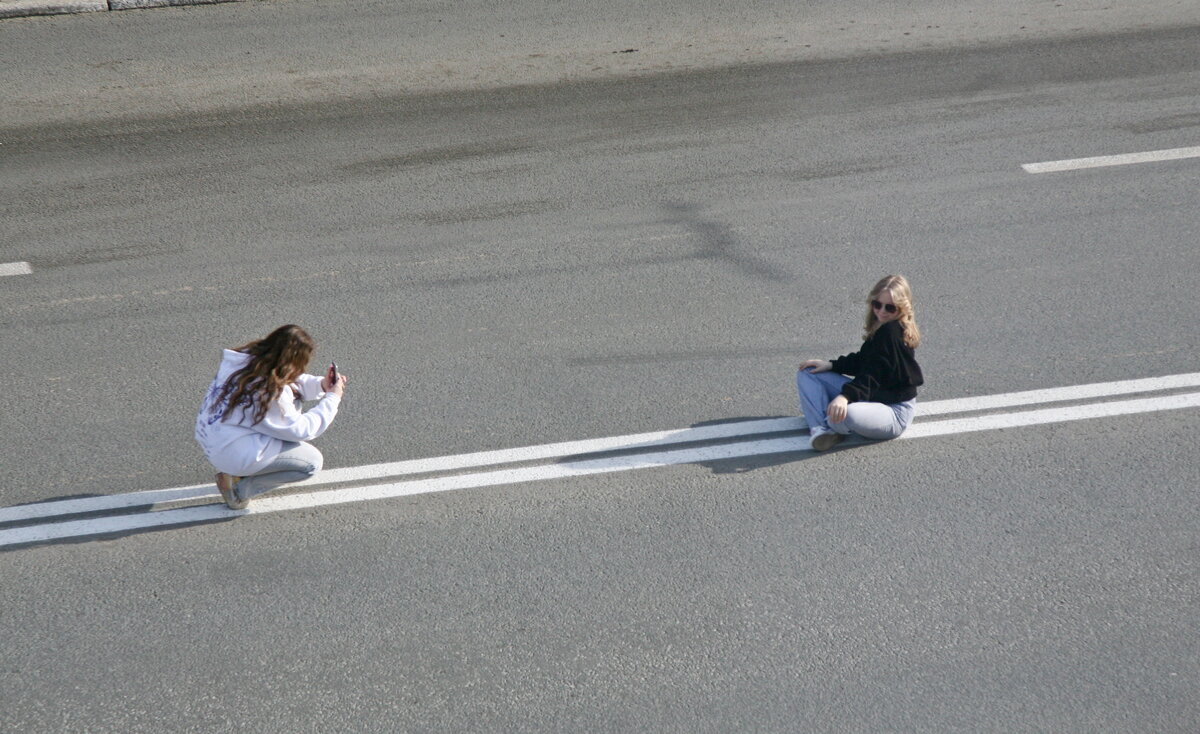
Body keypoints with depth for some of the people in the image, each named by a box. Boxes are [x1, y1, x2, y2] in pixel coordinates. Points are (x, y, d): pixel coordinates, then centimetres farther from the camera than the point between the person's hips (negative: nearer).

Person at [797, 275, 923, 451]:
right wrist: (832, 365, 9)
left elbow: (873, 376, -29)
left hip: (894, 412, -11)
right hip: (871, 395, 11)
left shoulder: (892, 332, -21)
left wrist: (845, 396, -42)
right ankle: (821, 429, -16)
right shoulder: (881, 328, 7)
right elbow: (862, 361, 19)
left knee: (847, 414, -45)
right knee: (807, 374, 9)